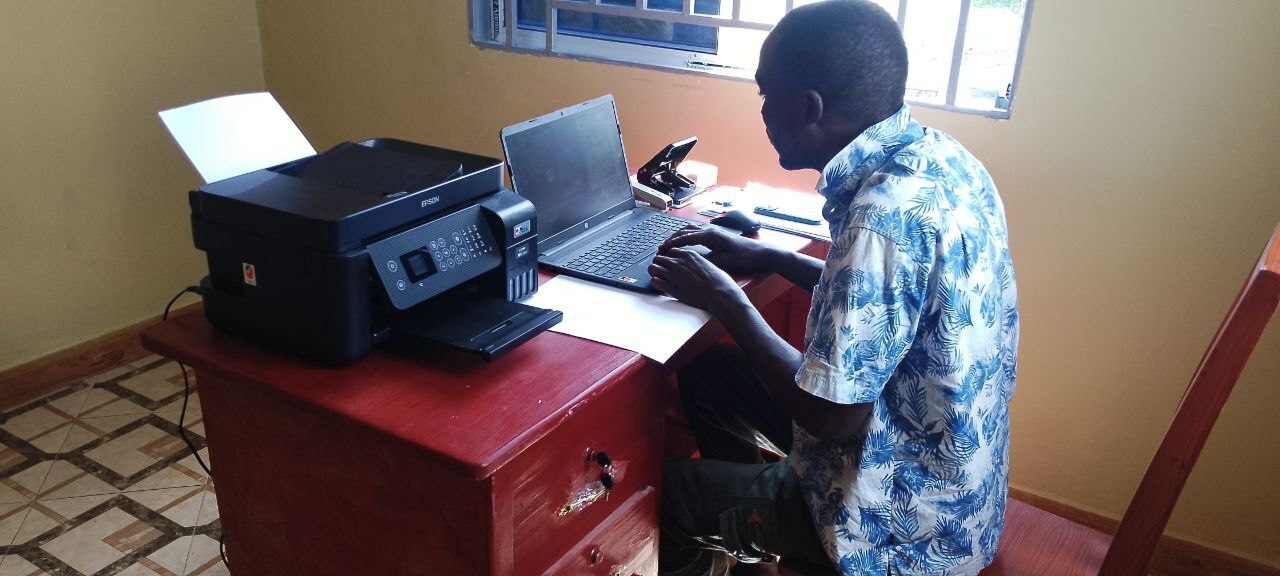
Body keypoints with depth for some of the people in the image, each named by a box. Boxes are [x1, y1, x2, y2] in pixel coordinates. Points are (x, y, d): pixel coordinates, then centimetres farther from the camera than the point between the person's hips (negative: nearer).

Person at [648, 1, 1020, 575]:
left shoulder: (885, 216, -33)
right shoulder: (938, 155, -4)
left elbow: (829, 416, -26)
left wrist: (726, 300, -14)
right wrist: (764, 257, 6)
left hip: (904, 524, -8)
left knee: (659, 488, 6)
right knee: (710, 375, 19)